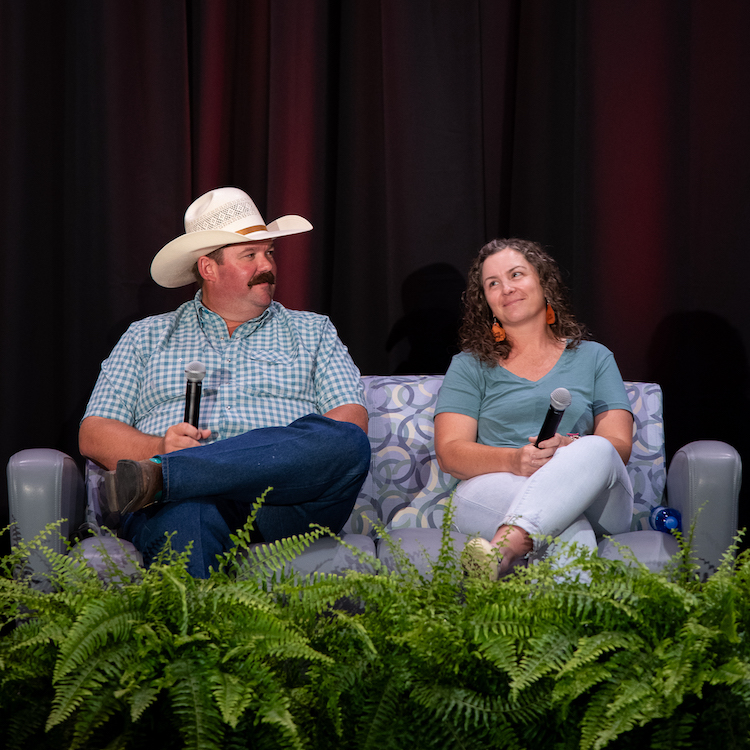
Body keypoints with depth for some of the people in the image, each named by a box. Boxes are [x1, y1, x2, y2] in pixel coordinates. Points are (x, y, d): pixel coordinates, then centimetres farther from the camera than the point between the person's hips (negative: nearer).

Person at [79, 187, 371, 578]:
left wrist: (296, 453, -10)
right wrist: (159, 447, -7)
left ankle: (159, 476, -35)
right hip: (181, 502, -1)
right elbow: (94, 435, 16)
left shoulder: (312, 331, 27)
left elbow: (351, 420, 13)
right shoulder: (146, 336, 25)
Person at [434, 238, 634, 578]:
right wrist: (513, 460, -17)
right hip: (492, 491, -1)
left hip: (592, 498, 1)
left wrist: (571, 451, -16)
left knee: (595, 452, -37)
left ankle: (502, 549, -57)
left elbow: (619, 445, 9)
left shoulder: (593, 358, 22)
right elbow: (449, 453, 5)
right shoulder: (469, 365, 20)